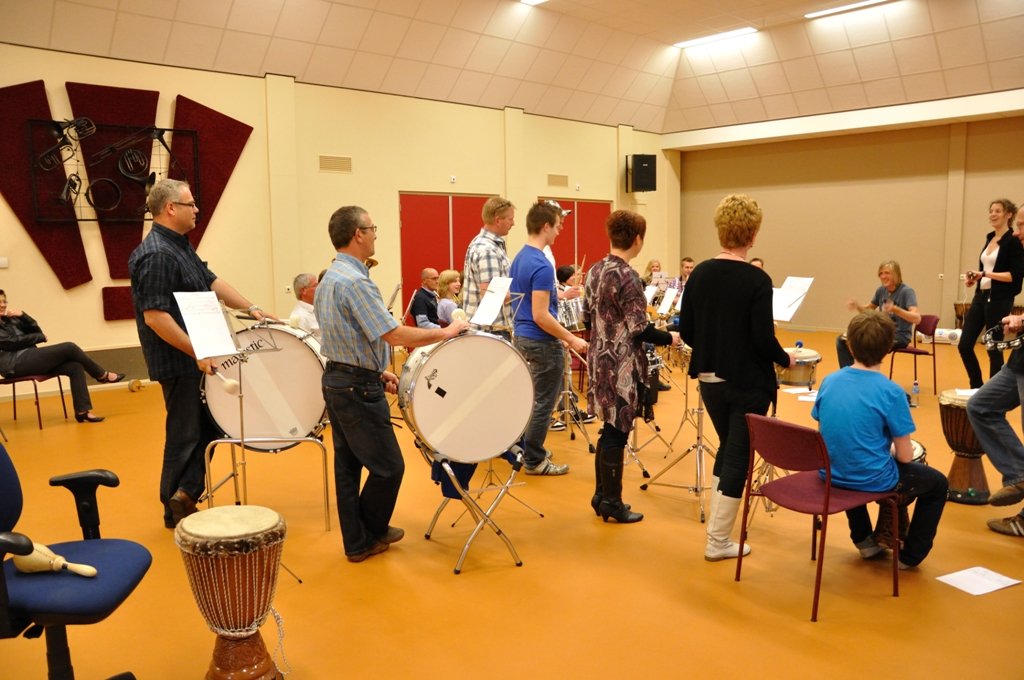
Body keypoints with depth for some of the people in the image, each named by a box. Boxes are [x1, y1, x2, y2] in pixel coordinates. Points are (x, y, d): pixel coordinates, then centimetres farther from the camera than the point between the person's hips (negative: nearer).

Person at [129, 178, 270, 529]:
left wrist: (250, 308, 6)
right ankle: (175, 510, 16)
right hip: (179, 361, -10)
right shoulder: (156, 256, -21)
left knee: (209, 426, 15)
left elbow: (212, 282, 16)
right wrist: (197, 353, -25)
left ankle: (185, 493, 25)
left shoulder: (181, 245, 11)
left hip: (197, 356, 10)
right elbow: (155, 317, -26)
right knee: (186, 433, 2)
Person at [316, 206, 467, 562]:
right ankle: (369, 535, 19)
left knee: (348, 464, 15)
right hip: (358, 388, -10)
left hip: (336, 380, 10)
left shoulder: (329, 278, 11)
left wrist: (377, 371, 15)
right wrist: (446, 332, -17)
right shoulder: (355, 281, -21)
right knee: (388, 466, 3)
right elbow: (394, 335, -27)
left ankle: (355, 541, 26)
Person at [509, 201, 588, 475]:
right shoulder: (542, 265, -22)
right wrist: (572, 339, -17)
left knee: (534, 399, 21)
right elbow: (540, 316, -24)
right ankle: (534, 460, 12)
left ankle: (526, 448, 31)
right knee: (543, 403, 2)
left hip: (523, 337, 10)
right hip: (542, 342, -10)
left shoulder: (519, 258, 8)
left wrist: (557, 295, 22)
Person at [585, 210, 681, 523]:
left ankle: (601, 495, 27)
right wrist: (670, 338, -5)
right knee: (617, 433, 2)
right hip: (622, 366, -8)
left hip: (600, 360, 9)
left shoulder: (596, 270, 6)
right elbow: (639, 330, -19)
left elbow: (587, 316, 13)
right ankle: (612, 503, 14)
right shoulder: (627, 276, -19)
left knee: (609, 429, 18)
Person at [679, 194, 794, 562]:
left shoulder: (699, 273, -1)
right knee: (738, 456, 6)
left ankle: (718, 520, 37)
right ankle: (717, 541, 14)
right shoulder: (757, 280, -17)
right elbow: (764, 338, -18)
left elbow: (686, 332, 2)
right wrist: (785, 359, 2)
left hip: (709, 378, 6)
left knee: (728, 446, 24)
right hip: (748, 382, -6)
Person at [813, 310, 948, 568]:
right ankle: (909, 556, 30)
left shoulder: (829, 381, -6)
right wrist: (903, 448, 9)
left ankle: (863, 540, 45)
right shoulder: (891, 392, -20)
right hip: (873, 481, -5)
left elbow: (824, 432, 6)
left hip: (831, 475, 5)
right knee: (938, 484, 23)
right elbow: (905, 456, -14)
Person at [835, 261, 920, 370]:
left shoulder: (907, 291, -15)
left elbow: (917, 319, -28)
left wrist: (895, 309, -43)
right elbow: (868, 309, 19)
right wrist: (857, 306, -4)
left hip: (900, 337, -7)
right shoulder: (881, 290, 4)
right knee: (842, 340, -3)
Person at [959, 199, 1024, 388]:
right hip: (981, 296, 7)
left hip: (1000, 300, -7)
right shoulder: (990, 238, 13)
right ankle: (977, 388, 20)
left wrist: (986, 274, -21)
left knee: (994, 348, 0)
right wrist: (975, 277, 3)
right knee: (964, 345, 5)